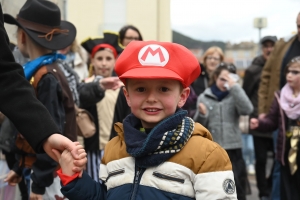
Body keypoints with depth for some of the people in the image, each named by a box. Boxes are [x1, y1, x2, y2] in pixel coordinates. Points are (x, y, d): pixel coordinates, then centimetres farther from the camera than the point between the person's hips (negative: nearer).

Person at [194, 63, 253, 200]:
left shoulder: (235, 96, 4)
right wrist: (202, 115, -18)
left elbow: (247, 109, -17)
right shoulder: (204, 97, 5)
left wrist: (234, 86, -16)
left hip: (233, 149, -1)